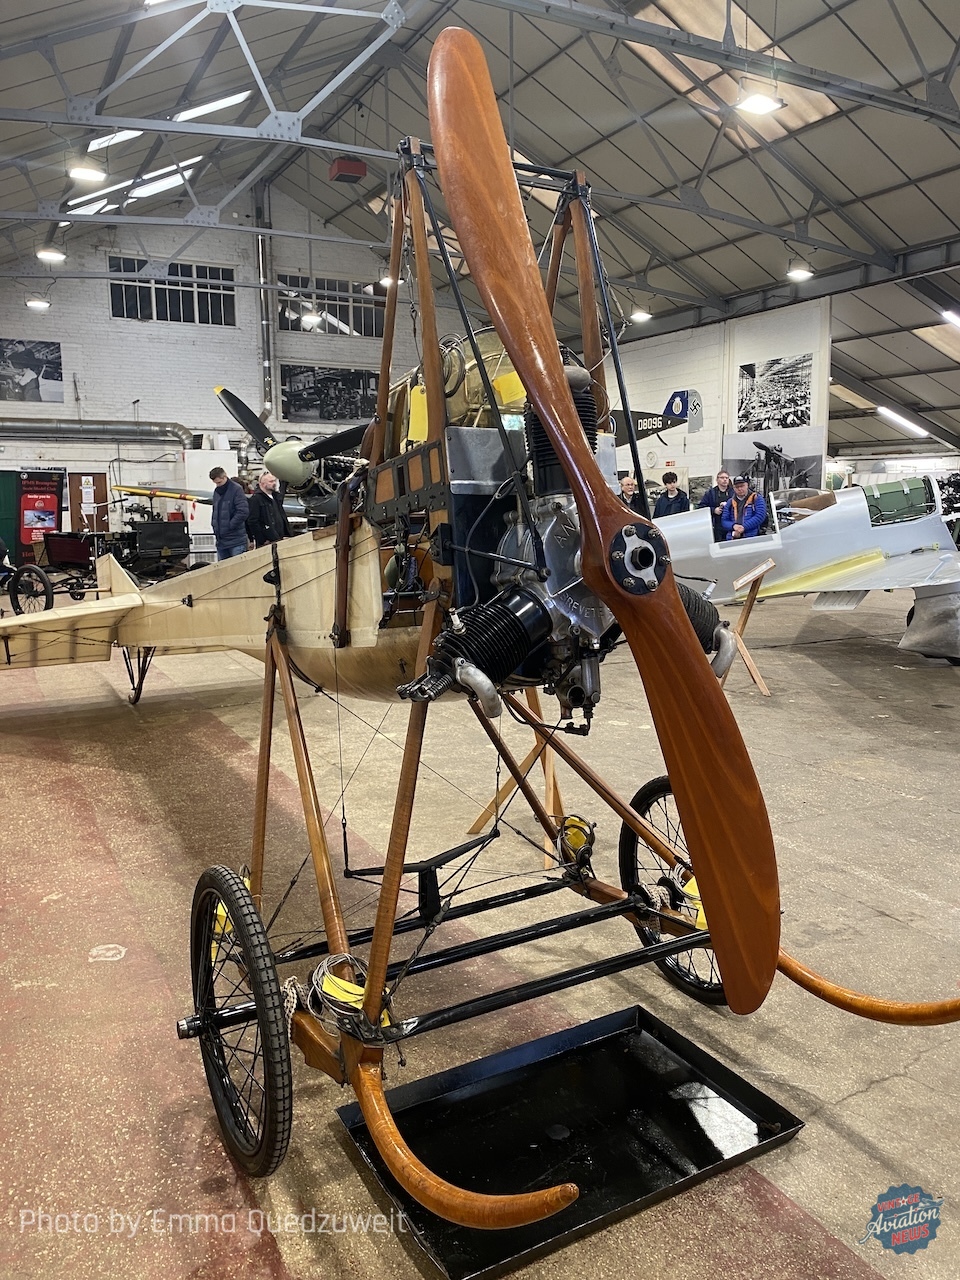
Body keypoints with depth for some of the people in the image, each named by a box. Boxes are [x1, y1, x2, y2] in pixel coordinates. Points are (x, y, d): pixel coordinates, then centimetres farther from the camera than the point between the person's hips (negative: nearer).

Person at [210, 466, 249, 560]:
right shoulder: (217, 491, 13)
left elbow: (243, 512, -18)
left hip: (236, 540, -7)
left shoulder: (236, 489, -9)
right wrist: (215, 526, 9)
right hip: (221, 540, 7)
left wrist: (229, 526, -15)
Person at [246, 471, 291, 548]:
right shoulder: (256, 499, -9)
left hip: (280, 541, 8)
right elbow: (252, 522, -14)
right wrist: (263, 541, -15)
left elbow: (283, 517, 24)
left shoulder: (276, 496, 18)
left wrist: (287, 535, 13)